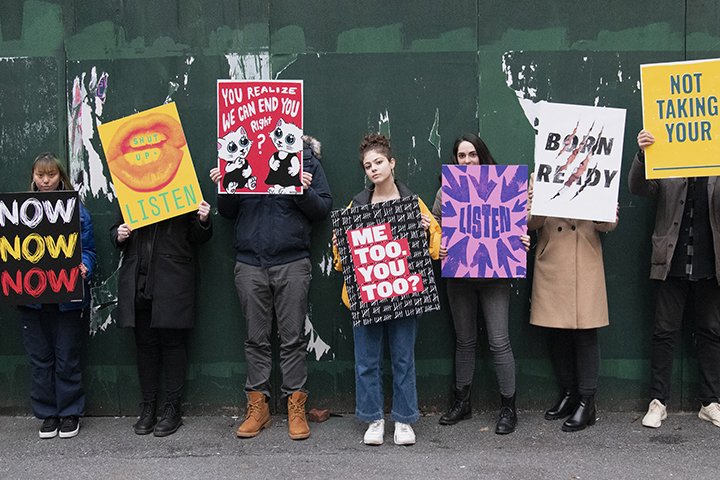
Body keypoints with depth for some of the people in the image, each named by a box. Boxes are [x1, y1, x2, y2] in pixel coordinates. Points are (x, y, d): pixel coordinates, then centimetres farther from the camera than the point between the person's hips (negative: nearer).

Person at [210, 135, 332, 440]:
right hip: (249, 263, 2)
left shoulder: (305, 158, 4)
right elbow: (228, 212, 13)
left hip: (292, 263, -2)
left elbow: (323, 209, 2)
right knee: (256, 338, 9)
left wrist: (304, 191, -16)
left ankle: (296, 406, 13)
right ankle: (258, 406, 18)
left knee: (293, 337, 4)